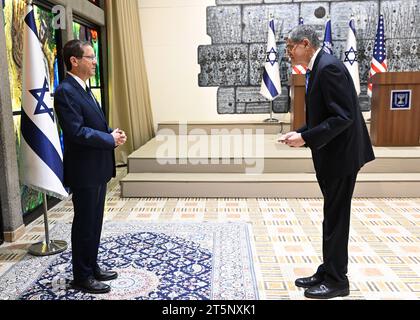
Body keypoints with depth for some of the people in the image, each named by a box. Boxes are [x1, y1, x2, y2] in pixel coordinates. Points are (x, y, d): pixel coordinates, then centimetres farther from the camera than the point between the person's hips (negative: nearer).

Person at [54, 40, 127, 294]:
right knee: (84, 224, 4)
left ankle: (92, 267, 33)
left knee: (95, 222, 18)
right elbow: (77, 132, -25)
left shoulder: (85, 89, 14)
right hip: (83, 171, -9)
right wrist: (111, 139, -15)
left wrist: (113, 133, 0)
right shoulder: (66, 91, -16)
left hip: (98, 169, 9)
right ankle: (82, 277, 19)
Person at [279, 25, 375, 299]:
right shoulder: (318, 69, 13)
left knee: (336, 219, 1)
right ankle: (328, 273, 28)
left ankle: (337, 281, 16)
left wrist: (306, 138, -20)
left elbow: (343, 117, -23)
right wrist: (300, 133, 6)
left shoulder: (329, 67, -17)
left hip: (340, 154, -10)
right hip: (331, 154, 10)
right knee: (332, 218, 16)